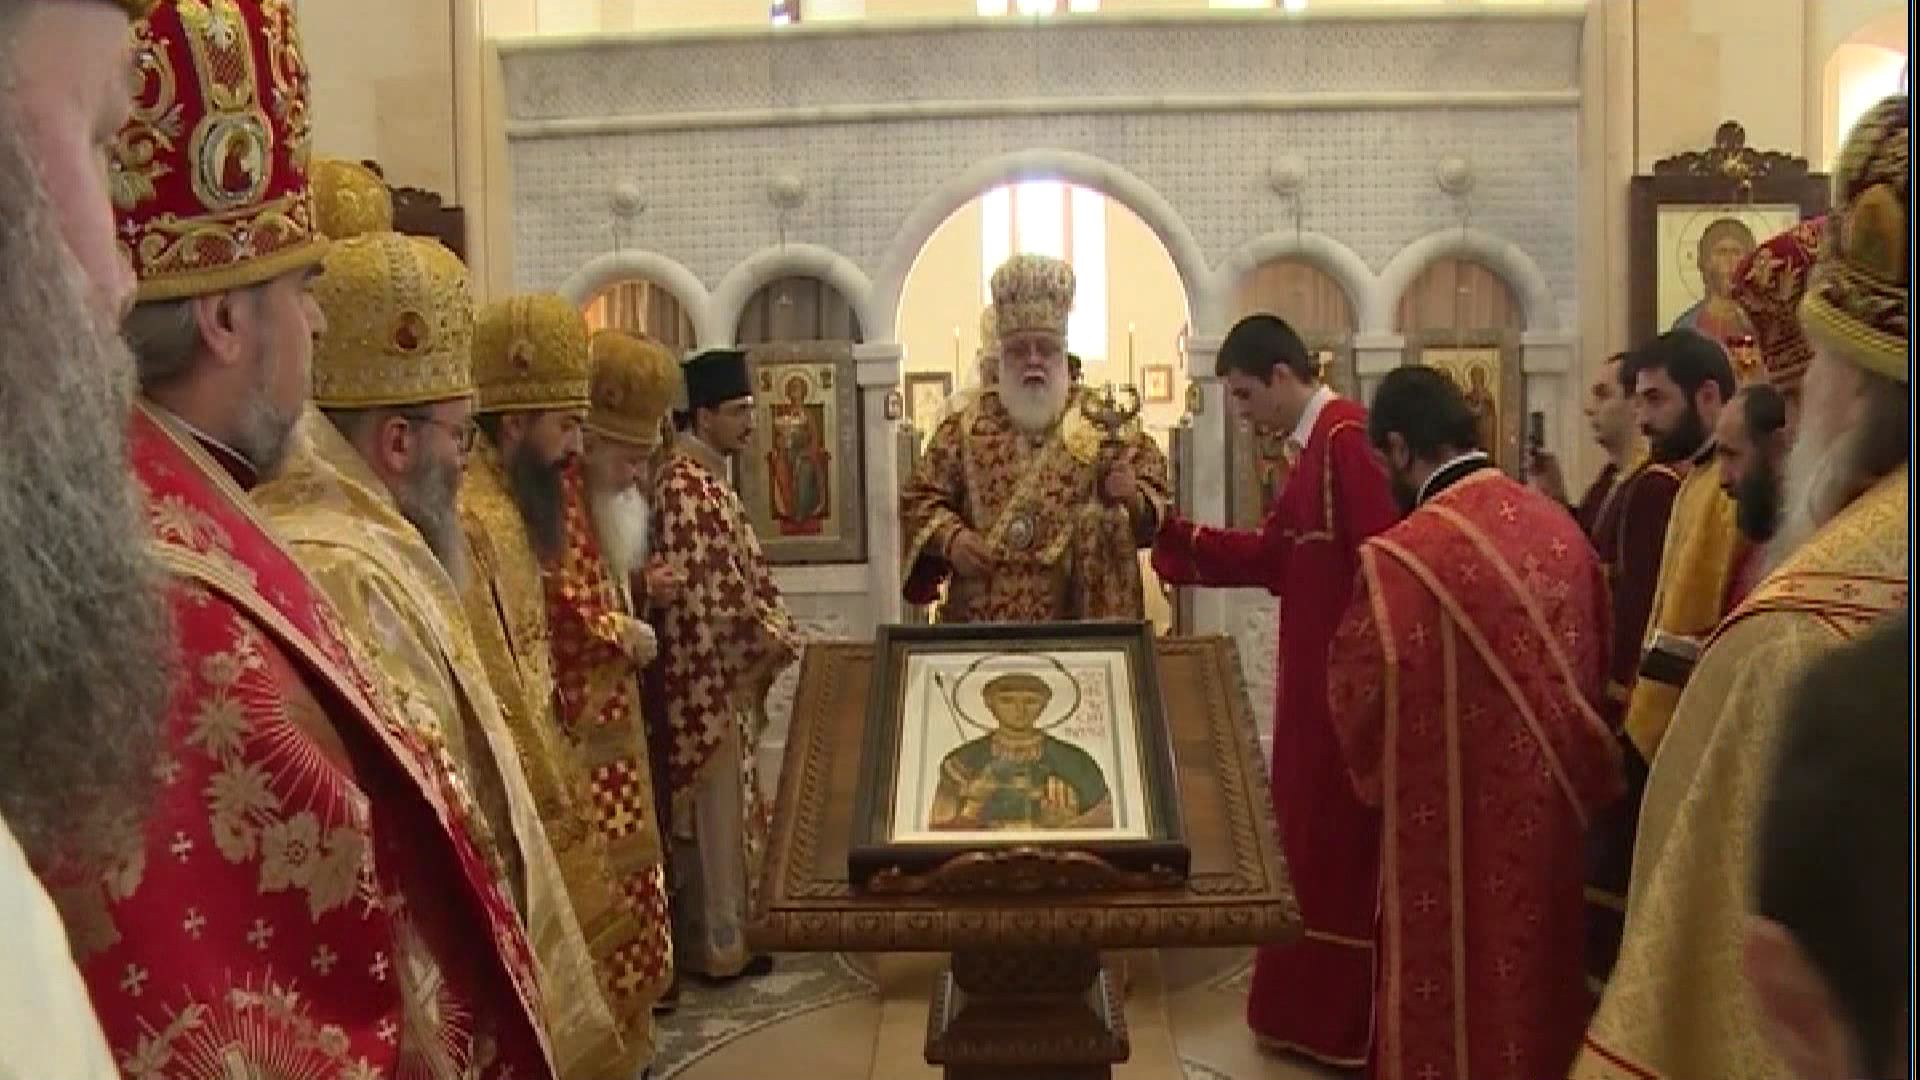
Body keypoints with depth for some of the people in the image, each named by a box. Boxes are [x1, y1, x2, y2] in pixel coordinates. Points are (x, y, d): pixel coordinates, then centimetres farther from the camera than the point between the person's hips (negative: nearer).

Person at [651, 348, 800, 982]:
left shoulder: (707, 480, 13)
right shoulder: (685, 489, -18)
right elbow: (706, 594, -22)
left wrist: (777, 637, 8)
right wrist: (770, 645, -14)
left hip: (731, 673, 10)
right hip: (712, 676, -10)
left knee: (727, 805, 16)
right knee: (719, 807, -1)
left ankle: (715, 928, 27)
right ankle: (717, 945, 10)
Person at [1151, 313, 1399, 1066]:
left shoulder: (1348, 439, -17)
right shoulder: (1314, 447, 15)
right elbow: (1273, 556, 15)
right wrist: (1174, 536, 8)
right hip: (1316, 679, 10)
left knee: (1340, 846, 0)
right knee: (1314, 840, 16)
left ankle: (1345, 1027, 13)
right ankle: (1314, 1011, 28)